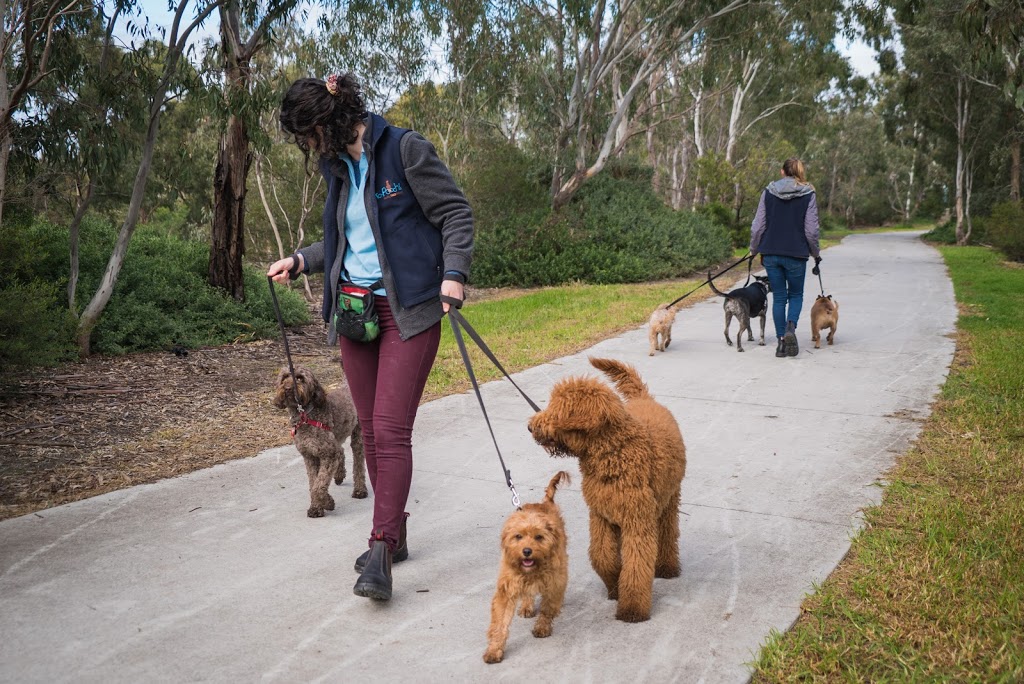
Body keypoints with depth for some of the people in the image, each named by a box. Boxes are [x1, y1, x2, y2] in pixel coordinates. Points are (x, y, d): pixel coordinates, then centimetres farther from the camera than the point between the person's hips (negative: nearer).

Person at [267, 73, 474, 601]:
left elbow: (456, 214, -8)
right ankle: (394, 534, 21)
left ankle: (380, 551, -8)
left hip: (407, 310, -7)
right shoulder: (339, 165, 14)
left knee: (391, 429, -11)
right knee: (371, 431, 8)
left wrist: (453, 274, -21)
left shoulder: (405, 149, -8)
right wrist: (301, 260, 13)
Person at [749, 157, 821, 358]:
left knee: (778, 297, 10)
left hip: (771, 253, 2)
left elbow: (757, 226, 1)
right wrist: (816, 253, 10)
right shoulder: (808, 195, -3)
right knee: (796, 294, 15)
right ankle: (790, 328, -11)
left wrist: (754, 250, 13)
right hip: (796, 254, -1)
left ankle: (781, 341, 8)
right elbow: (811, 230, -4)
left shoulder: (768, 192, 2)